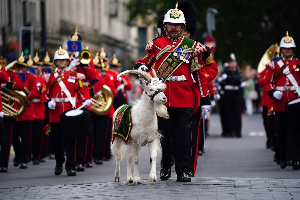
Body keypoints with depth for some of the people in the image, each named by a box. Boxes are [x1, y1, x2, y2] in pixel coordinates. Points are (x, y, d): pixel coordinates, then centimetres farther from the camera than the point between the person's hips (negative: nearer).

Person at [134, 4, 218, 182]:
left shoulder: (192, 46, 8)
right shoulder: (157, 44, 10)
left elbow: (212, 69, 10)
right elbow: (144, 62, 18)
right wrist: (141, 68, -4)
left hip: (184, 99, -1)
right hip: (162, 99, 1)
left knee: (183, 136, -4)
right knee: (163, 135, 6)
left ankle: (183, 171, 1)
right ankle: (165, 168, 18)